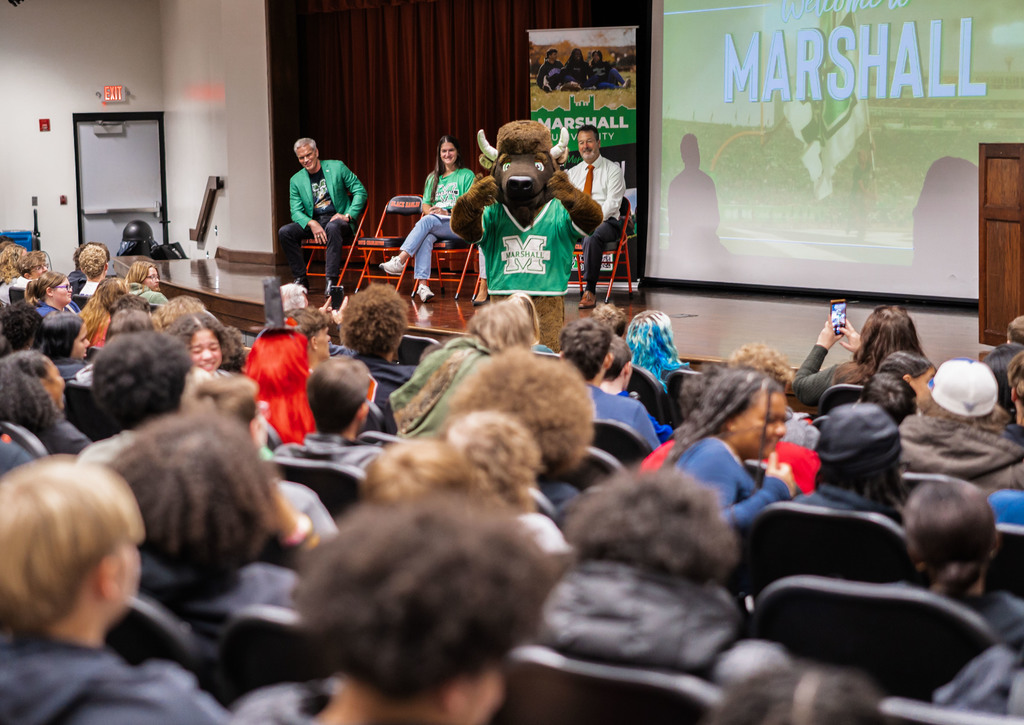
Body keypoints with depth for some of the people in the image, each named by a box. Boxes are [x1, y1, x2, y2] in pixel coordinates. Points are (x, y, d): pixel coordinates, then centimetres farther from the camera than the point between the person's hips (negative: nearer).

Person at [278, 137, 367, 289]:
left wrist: (348, 215, -14)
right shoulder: (296, 181, 8)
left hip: (338, 220, -4)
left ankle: (332, 280, -38)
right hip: (313, 221, 4)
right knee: (284, 232, -21)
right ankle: (300, 279, -12)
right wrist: (311, 224, -19)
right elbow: (296, 212, 2)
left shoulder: (337, 167, 1)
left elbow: (360, 191, 0)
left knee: (333, 227, -40)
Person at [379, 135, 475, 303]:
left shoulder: (467, 175, 8)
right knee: (426, 237, -34)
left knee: (427, 221, -34)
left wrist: (447, 213, -15)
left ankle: (400, 261, -44)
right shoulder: (433, 178, 24)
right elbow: (425, 205, 18)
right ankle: (421, 284, -47)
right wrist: (431, 211, -6)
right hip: (434, 225, 4)